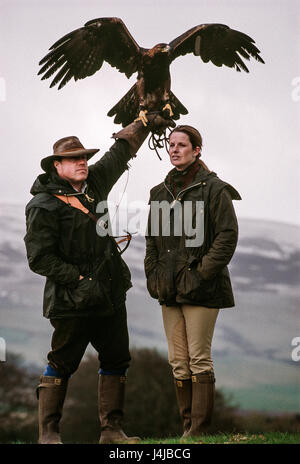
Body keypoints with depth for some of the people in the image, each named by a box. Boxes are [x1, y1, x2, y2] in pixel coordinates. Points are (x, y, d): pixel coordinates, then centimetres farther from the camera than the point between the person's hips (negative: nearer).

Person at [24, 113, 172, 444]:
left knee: (116, 361, 9)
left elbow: (120, 152, 26)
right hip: (72, 302, -8)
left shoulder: (93, 184, 9)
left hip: (110, 296, 8)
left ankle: (111, 430, 16)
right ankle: (48, 433, 7)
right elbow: (39, 259, -14)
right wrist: (79, 278, -17)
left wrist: (145, 124, 30)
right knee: (61, 365, -1)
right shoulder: (43, 206, -11)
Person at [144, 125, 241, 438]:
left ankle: (199, 429, -3)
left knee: (199, 359, -6)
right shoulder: (160, 192, 15)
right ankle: (187, 426, 13)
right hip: (169, 290, 6)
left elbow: (228, 236, -9)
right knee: (178, 362, 7)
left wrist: (202, 273, -14)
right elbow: (152, 239, 20)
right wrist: (153, 276, 9)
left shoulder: (214, 189, -4)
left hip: (201, 289, -6)